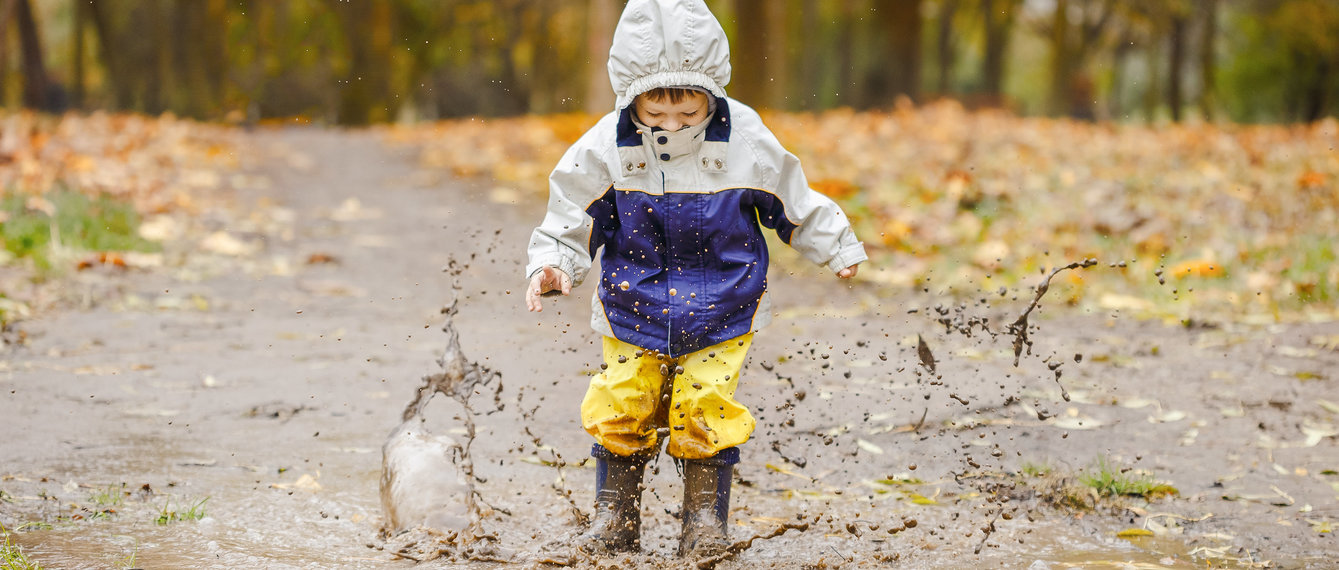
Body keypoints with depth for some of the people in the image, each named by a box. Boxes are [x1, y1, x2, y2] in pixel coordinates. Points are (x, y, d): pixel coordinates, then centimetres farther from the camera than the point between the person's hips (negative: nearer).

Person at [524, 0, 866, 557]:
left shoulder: (745, 144, -12)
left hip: (719, 317, -1)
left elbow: (796, 204, 3)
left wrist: (838, 248, 1)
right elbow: (570, 221, -5)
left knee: (706, 412, -5)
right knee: (619, 410, 1)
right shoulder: (605, 150, -12)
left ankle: (706, 519, 12)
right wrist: (550, 266, -20)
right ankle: (615, 515, 19)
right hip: (632, 311, 1)